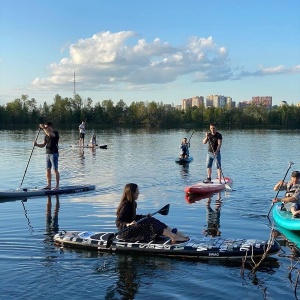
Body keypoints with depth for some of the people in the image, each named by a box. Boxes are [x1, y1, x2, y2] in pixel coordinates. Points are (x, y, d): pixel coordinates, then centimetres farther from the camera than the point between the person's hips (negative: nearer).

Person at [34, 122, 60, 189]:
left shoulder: (55, 133, -8)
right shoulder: (46, 135, 14)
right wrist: (37, 144, -6)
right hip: (47, 153, 8)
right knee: (48, 169, 7)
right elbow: (43, 145, 13)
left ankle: (57, 186, -1)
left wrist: (43, 127, -22)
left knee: (55, 170, -5)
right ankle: (49, 185, 12)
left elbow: (50, 134, -31)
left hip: (54, 154, -7)